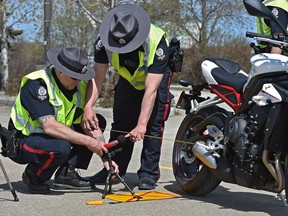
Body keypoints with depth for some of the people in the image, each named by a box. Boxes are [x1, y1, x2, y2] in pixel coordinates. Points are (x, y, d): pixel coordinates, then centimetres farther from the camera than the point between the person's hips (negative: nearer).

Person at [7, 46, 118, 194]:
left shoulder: (78, 86, -4)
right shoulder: (36, 84, -26)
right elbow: (49, 127, -34)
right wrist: (87, 141, -32)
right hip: (21, 142, -8)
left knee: (99, 121, 2)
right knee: (61, 148, -38)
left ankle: (66, 173, -4)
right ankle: (33, 176, -6)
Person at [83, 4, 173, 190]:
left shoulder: (157, 43, -41)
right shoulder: (104, 42, -31)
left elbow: (151, 89, -42)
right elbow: (97, 77, -27)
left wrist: (141, 125, -47)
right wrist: (88, 107, -43)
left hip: (156, 77, -4)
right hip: (127, 79, 4)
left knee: (153, 125, -12)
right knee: (120, 124, 4)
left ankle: (149, 173, -5)